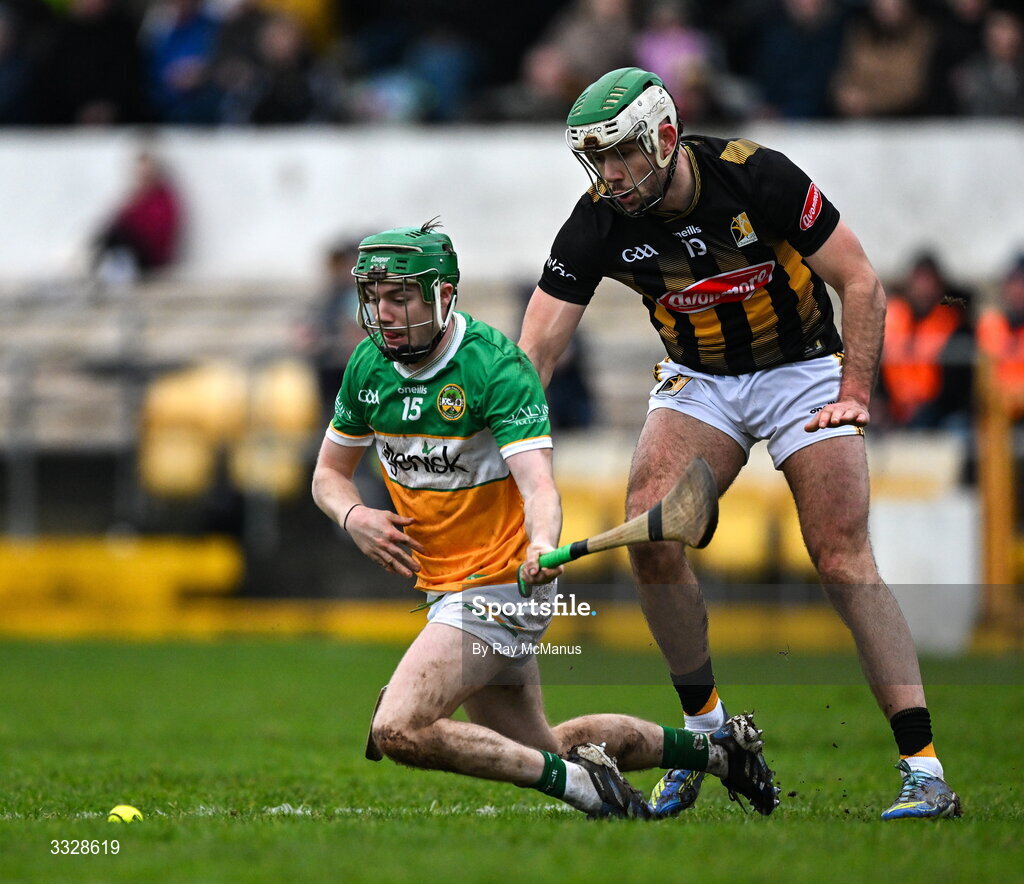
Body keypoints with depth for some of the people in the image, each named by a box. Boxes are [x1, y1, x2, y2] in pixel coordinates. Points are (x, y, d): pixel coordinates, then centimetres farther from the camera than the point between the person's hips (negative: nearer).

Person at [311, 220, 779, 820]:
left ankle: (572, 777, -14)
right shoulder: (369, 366, 0)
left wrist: (543, 546, -51)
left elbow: (537, 483, -29)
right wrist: (354, 516, -11)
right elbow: (330, 472, 12)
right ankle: (715, 748, 31)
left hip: (500, 585, -8)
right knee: (538, 749, 19)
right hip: (443, 586, 8)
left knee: (399, 731, -23)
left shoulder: (496, 365, -20)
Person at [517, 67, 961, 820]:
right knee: (649, 533, -18)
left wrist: (855, 394, -21)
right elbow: (535, 349, -16)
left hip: (801, 370, -3)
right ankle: (706, 729, 1)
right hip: (699, 382, 3)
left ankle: (926, 773, -15)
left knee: (845, 563, -15)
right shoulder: (599, 222, -15)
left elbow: (861, 283, -15)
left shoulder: (757, 178, -24)